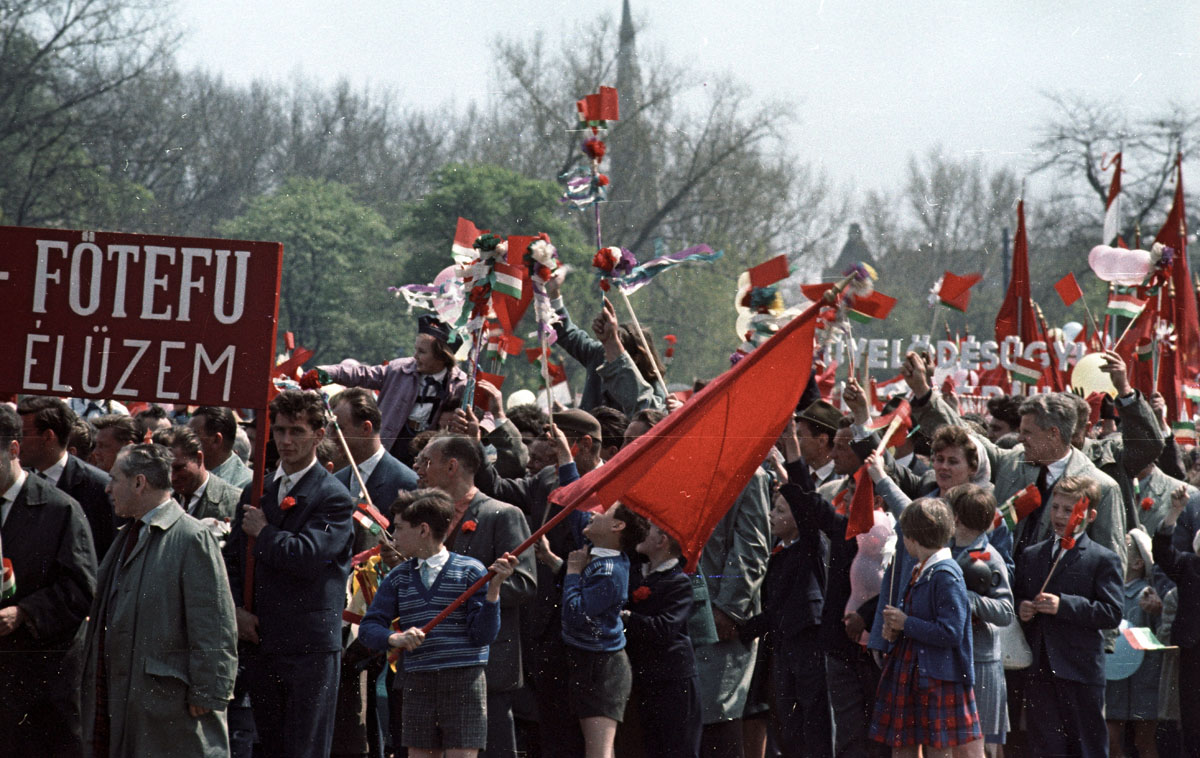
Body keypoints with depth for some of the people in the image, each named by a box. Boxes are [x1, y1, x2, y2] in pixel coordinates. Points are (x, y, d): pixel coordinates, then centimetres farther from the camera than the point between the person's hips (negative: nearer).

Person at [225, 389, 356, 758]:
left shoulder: (333, 498, -7)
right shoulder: (255, 493, 14)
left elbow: (307, 557, -20)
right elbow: (232, 559, 15)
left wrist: (263, 533, -6)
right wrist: (237, 609, -1)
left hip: (310, 647, -6)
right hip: (261, 642, 6)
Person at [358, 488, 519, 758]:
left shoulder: (470, 571, -3)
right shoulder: (397, 578, 10)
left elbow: (484, 634, -7)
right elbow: (368, 627, 6)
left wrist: (494, 588, -20)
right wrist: (395, 638, -15)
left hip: (464, 680, -4)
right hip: (418, 684, 4)